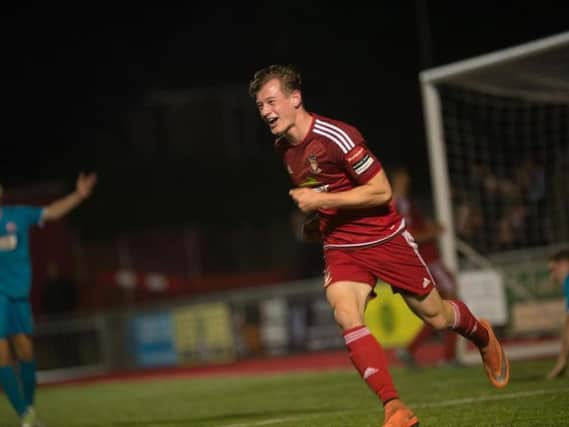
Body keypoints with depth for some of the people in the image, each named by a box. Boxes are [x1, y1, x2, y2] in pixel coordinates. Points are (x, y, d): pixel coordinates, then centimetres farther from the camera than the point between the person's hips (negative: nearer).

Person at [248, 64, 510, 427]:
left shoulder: (336, 137, -22)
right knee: (345, 315, -23)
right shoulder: (283, 148, 3)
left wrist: (322, 200, -25)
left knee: (437, 318, 7)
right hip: (340, 248, 5)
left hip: (384, 239, -5)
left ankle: (483, 337, 43)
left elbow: (382, 191, -21)